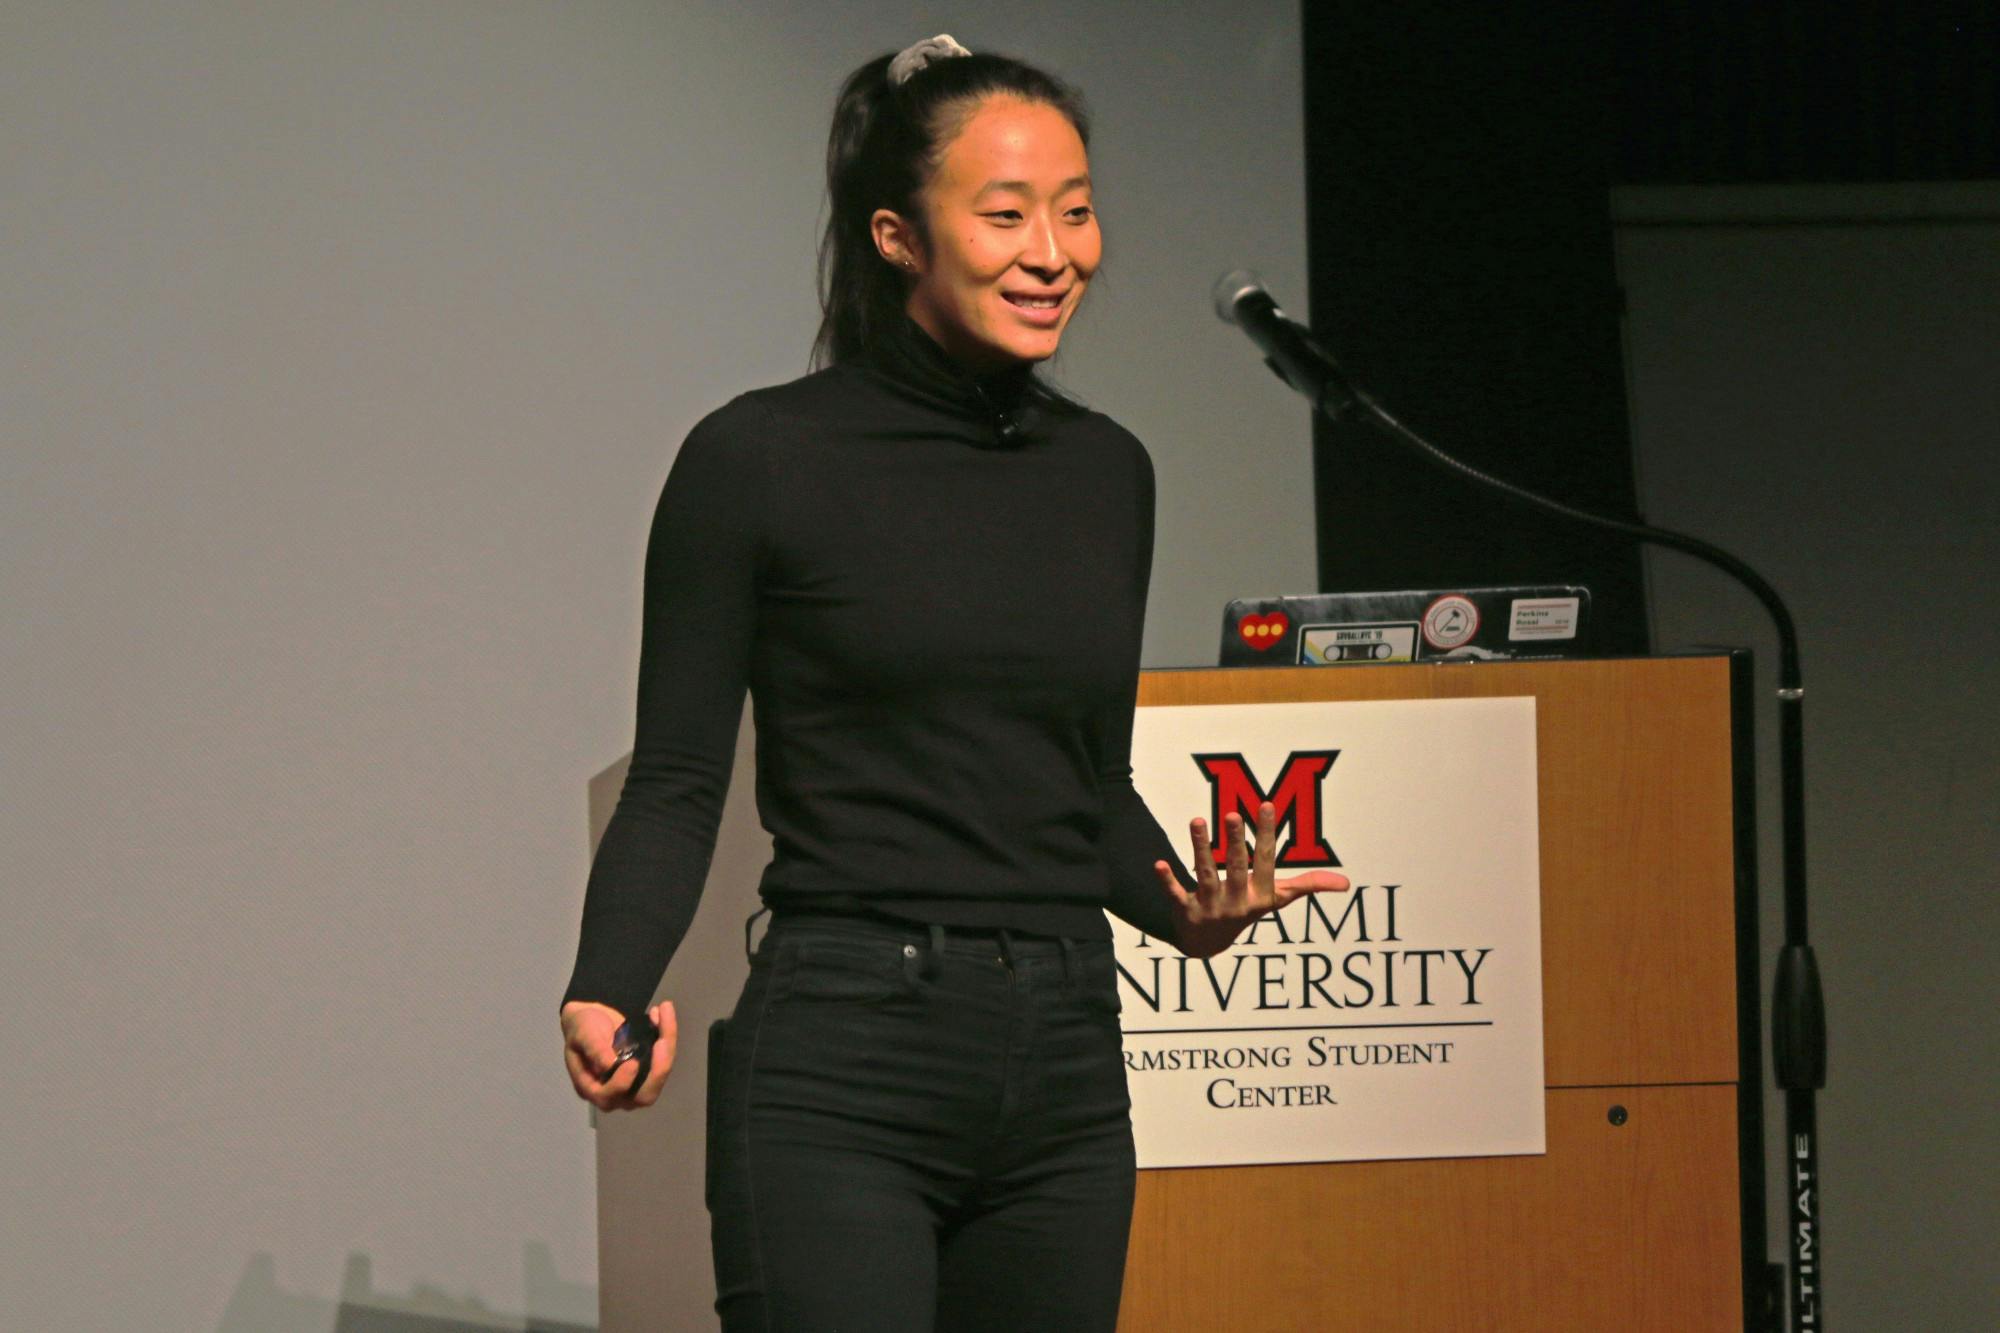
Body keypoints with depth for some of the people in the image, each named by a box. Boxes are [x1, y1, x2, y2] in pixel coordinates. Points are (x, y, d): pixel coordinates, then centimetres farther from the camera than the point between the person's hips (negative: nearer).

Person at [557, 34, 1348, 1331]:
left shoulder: (1107, 471, 13)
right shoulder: (761, 460, -3)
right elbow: (678, 784, -2)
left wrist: (1190, 908, 1)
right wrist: (608, 996, -17)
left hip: (1062, 1077, 6)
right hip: (842, 1076, -6)